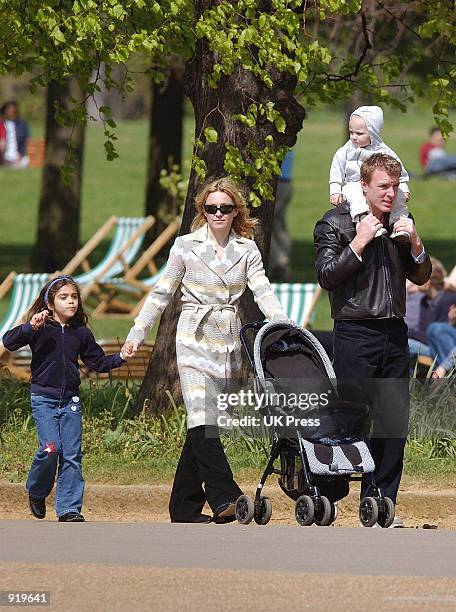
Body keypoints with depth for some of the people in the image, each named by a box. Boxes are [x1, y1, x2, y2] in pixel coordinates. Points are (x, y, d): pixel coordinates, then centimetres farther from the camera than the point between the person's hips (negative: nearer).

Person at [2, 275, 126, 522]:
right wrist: (30, 327, -30)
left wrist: (119, 359, -1)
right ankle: (36, 492, 11)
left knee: (72, 455, -1)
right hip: (44, 398, -4)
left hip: (70, 400, 4)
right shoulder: (40, 329, -6)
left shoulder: (81, 332, 7)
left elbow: (96, 361, 15)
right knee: (51, 449, -16)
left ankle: (69, 509, 4)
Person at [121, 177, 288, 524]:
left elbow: (263, 292, -1)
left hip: (229, 343, 3)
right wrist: (138, 334, 2)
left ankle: (185, 507, 9)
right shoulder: (186, 246, 5)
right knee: (203, 419, -19)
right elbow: (161, 294, 8)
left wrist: (284, 327, -17)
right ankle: (225, 498, -28)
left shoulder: (247, 250, 10)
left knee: (203, 426, 4)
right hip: (195, 340, -3)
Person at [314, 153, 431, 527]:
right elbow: (326, 276, -10)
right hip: (355, 333, -5)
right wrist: (359, 242, -15)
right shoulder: (336, 223, -2)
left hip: (394, 333, 6)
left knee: (395, 424, 2)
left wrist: (414, 243, -1)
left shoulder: (399, 224, 15)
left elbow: (421, 277, 16)